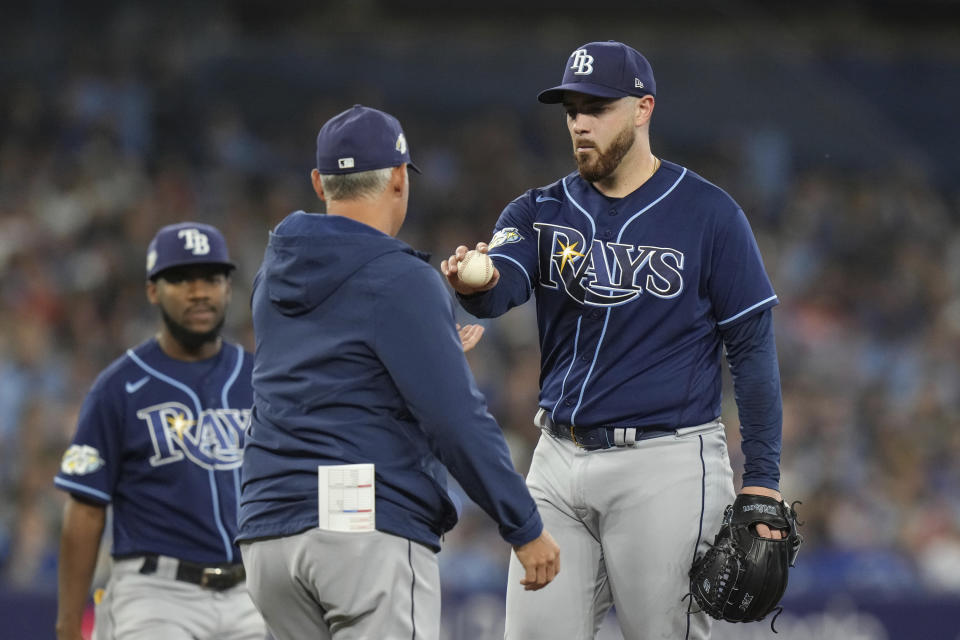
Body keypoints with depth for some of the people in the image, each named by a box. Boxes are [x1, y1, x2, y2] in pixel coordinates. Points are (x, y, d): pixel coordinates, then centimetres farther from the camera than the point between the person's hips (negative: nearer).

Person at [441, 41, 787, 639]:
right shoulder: (542, 212, 8)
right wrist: (476, 283, -39)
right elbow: (500, 287, -12)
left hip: (664, 465, -4)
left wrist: (762, 481, -10)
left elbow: (753, 348, -3)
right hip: (558, 458, 5)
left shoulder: (708, 214, -3)